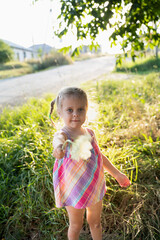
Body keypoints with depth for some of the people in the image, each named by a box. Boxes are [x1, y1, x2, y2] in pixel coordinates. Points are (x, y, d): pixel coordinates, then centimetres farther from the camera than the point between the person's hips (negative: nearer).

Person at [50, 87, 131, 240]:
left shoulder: (89, 132, -5)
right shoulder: (63, 134, -23)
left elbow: (99, 156, 10)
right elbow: (59, 140, -50)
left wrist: (116, 173, 17)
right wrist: (59, 146, -74)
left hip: (95, 187, 4)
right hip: (74, 191, -4)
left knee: (95, 222, 24)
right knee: (76, 225, 19)